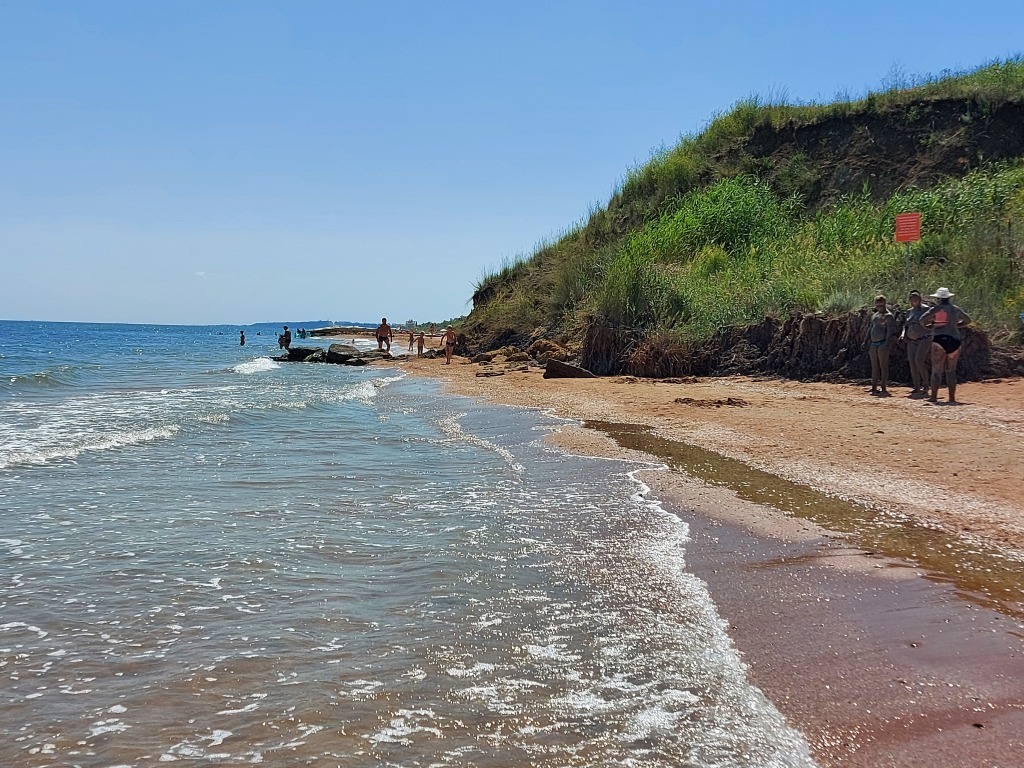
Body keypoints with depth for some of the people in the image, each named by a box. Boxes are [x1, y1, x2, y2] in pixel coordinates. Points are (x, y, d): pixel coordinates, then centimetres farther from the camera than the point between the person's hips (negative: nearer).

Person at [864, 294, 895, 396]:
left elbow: (890, 330, -13)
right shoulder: (874, 315, 20)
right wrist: (865, 341, 20)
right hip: (873, 344, 8)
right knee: (874, 367, 9)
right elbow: (870, 329, 25)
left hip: (883, 343, -8)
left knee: (883, 366, -7)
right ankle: (874, 388, 13)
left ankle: (883, 389, -7)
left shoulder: (888, 316, -4)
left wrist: (887, 343, -23)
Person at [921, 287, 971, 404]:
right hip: (954, 341, 4)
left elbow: (922, 319, -11)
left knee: (937, 370, 2)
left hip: (940, 340, -4)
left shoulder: (936, 308, -4)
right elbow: (968, 320, 26)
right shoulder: (956, 309, 13)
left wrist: (927, 326, 9)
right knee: (951, 370, 10)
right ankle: (952, 398, 4)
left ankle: (934, 397, 0)